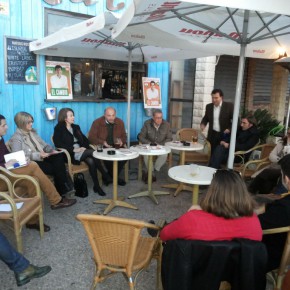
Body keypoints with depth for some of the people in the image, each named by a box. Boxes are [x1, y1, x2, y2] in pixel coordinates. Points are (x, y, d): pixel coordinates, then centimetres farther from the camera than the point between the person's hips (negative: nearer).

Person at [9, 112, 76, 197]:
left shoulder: (33, 132, 18)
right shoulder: (16, 138, -6)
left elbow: (43, 144, 20)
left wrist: (52, 150, -2)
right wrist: (38, 155, -25)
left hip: (41, 157, 6)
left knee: (59, 157, -25)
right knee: (56, 168, -26)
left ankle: (65, 188, -25)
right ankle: (63, 190, -8)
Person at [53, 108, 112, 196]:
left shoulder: (76, 127, 21)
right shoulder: (59, 129, 3)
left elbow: (85, 139, 15)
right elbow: (58, 143, -11)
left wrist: (84, 147, -8)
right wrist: (73, 149, -20)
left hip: (81, 152, 6)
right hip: (70, 154, -6)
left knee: (91, 161, -29)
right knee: (93, 152, -28)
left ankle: (97, 186, -26)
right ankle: (105, 176, -22)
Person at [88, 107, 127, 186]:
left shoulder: (120, 122, 5)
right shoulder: (97, 122, -4)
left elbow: (123, 135, 14)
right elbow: (91, 137, -5)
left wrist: (121, 140, -10)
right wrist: (103, 142, -20)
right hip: (102, 147, -3)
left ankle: (111, 176, -5)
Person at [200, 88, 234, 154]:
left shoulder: (229, 106, -5)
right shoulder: (209, 106, 7)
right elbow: (206, 118, 21)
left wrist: (230, 129, -15)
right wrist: (203, 124, 1)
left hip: (225, 135, -3)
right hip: (212, 135, 3)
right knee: (212, 153, 2)